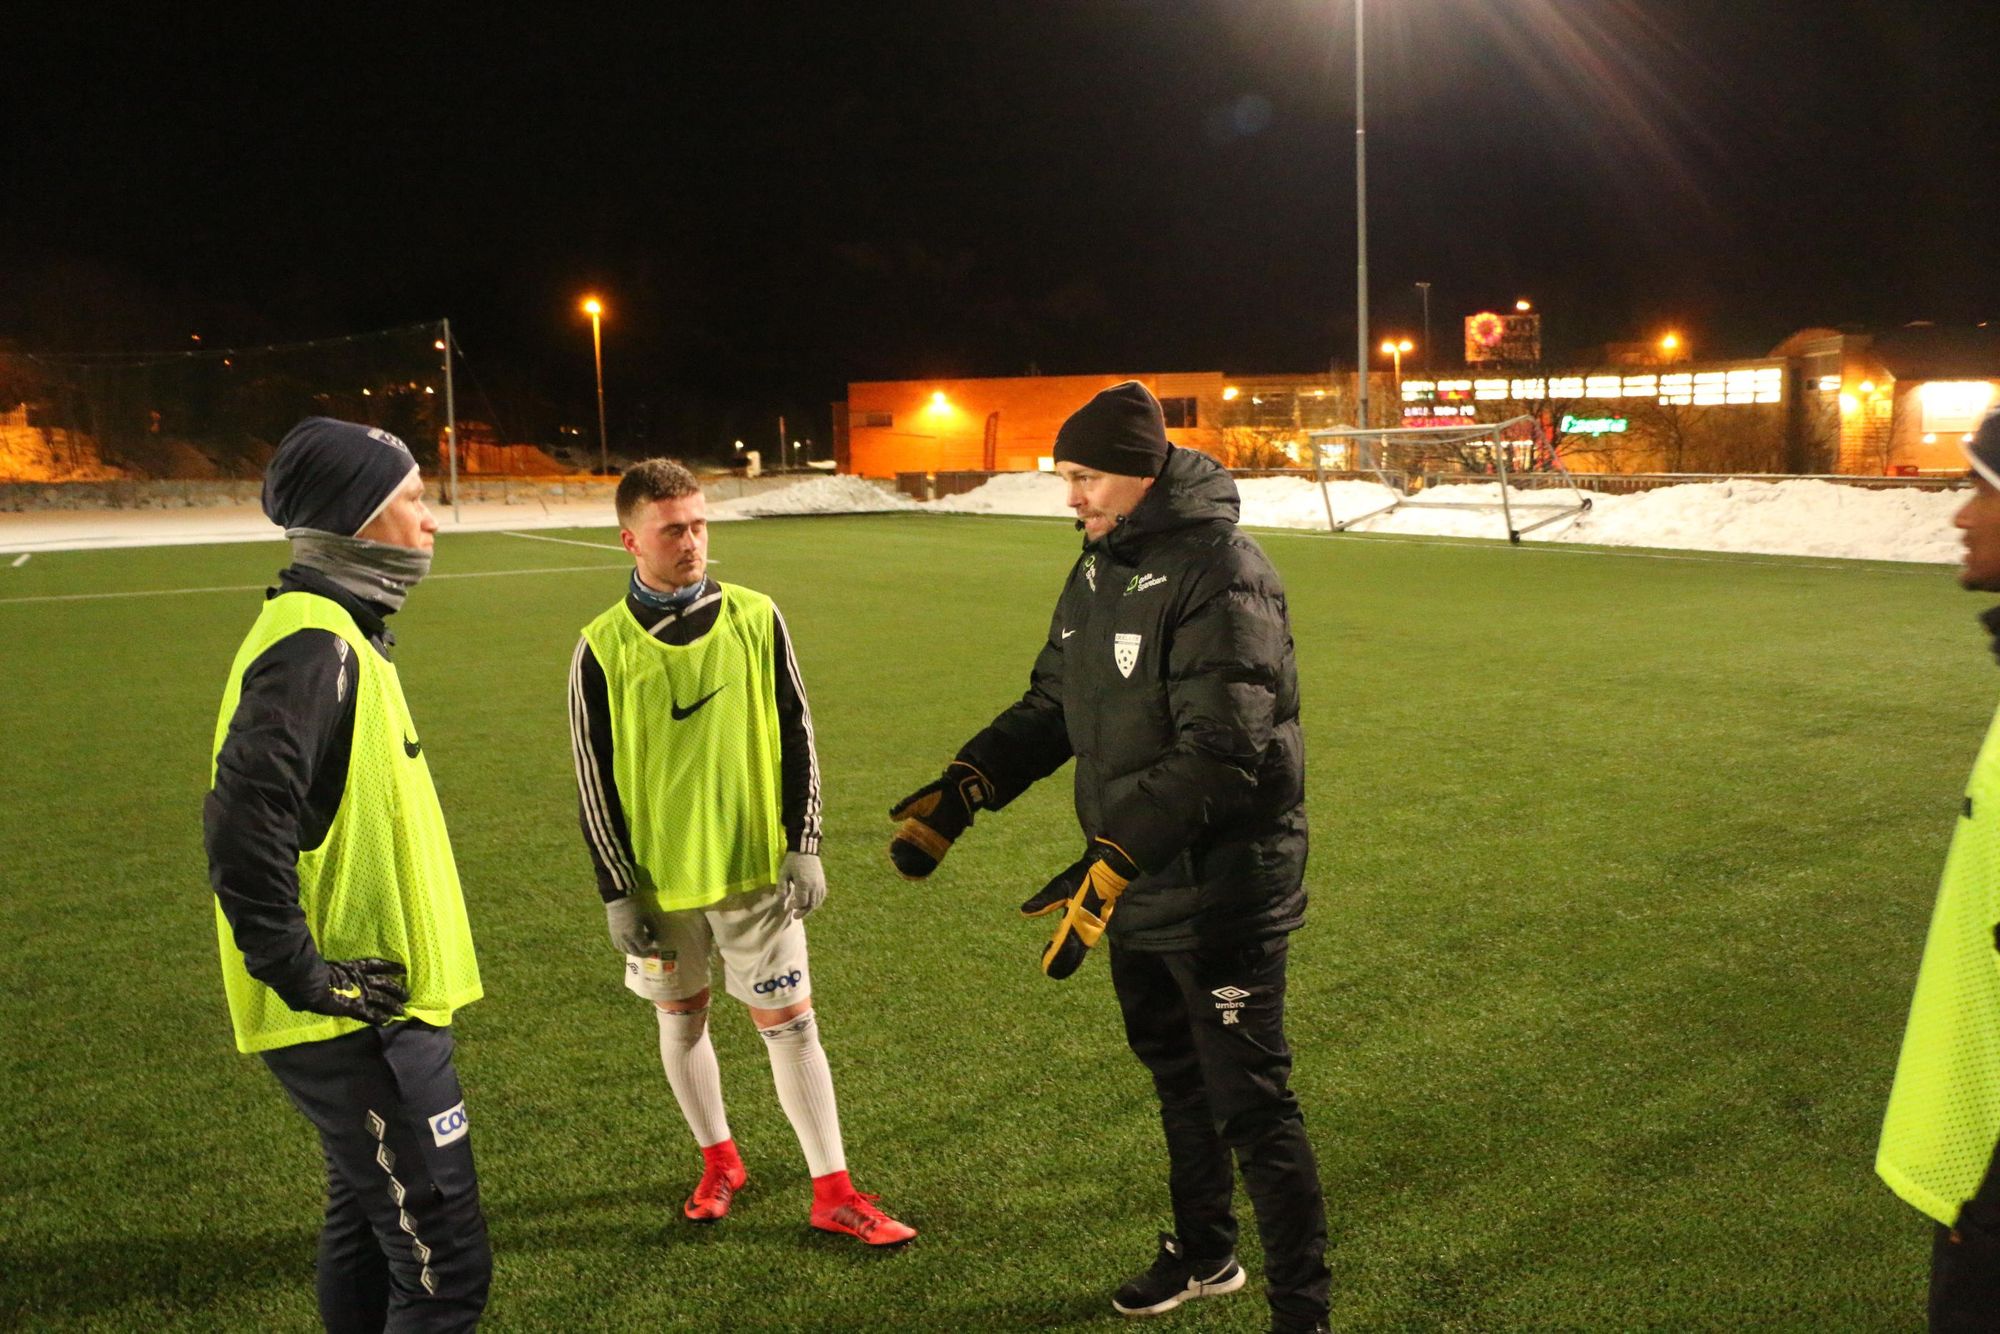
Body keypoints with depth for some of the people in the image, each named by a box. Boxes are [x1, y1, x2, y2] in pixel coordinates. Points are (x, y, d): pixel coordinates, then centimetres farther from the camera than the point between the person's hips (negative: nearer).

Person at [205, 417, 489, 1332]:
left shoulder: (332, 636, 11)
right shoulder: (317, 648, -21)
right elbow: (243, 828, -30)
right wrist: (308, 978, -22)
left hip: (362, 1009, 10)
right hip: (356, 1021, -10)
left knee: (368, 1222, 24)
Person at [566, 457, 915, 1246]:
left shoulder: (755, 619, -5)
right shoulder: (603, 650, -7)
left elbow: (795, 734, 2)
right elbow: (595, 780, -2)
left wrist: (804, 846, -2)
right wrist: (617, 892, -4)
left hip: (756, 866, 0)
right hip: (659, 879, 1)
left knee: (789, 1022, 3)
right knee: (680, 1018, 14)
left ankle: (833, 1193, 13)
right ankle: (719, 1163, 36)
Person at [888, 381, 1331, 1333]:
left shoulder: (1219, 574, -21)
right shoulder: (1099, 569, 8)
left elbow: (1219, 753, -29)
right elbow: (1050, 708, 13)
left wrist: (1110, 863, -36)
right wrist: (961, 789, -2)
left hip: (1219, 893, -9)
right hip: (1134, 890, 9)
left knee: (1250, 1107, 0)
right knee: (1176, 1078, 24)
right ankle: (1203, 1254, 44)